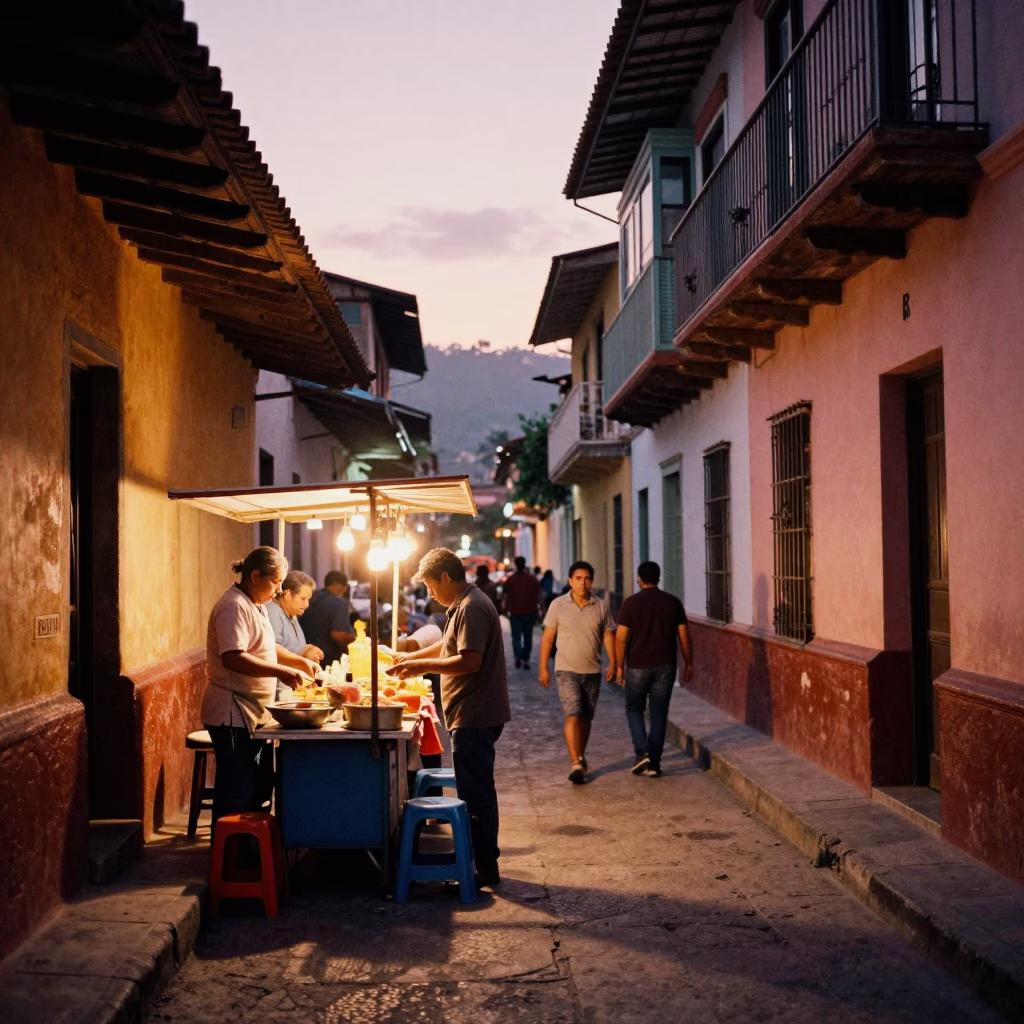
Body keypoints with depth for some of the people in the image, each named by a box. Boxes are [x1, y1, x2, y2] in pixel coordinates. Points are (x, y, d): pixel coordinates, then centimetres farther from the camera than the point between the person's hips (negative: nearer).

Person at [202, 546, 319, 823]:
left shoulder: (255, 604, 15)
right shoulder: (234, 606, -18)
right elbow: (233, 658, -29)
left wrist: (300, 661, 12)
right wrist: (281, 671, -30)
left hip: (254, 714, 11)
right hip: (234, 716, -11)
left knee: (259, 787, 16)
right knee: (236, 798, -4)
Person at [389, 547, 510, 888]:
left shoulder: (471, 608, -17)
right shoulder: (464, 605, 17)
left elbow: (470, 661, -25)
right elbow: (449, 645, 30)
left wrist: (425, 665, -16)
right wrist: (412, 657, 24)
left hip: (474, 717, -11)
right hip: (475, 715, 11)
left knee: (475, 794, -5)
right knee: (477, 791, 17)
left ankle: (485, 869, 1)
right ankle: (484, 858, 26)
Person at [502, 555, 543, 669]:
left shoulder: (509, 580, -3)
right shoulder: (532, 579, -1)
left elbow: (506, 597, -3)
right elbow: (538, 596, -2)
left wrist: (506, 610, 6)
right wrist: (538, 610, 4)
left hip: (515, 613, -1)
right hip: (529, 612, 1)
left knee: (516, 636, 4)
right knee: (527, 637, 12)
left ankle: (518, 657, -18)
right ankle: (526, 660, 12)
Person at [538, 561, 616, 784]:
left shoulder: (601, 606, 2)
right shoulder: (558, 605, -3)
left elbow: (608, 635, 6)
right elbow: (547, 637, 1)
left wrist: (612, 662, -6)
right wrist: (543, 668, -1)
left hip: (592, 671, 3)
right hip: (567, 670, -3)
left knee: (586, 718, 12)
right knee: (573, 715, -15)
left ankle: (580, 757, 30)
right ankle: (576, 763, -19)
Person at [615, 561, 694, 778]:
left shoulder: (631, 603, -6)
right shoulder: (673, 602, 1)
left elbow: (621, 638, -6)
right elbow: (684, 636, 3)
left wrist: (620, 666, 3)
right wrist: (689, 664, 13)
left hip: (638, 666, -2)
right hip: (665, 666, 2)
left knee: (634, 709, 15)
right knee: (659, 714, 9)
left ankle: (642, 753, -3)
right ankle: (654, 763, 9)